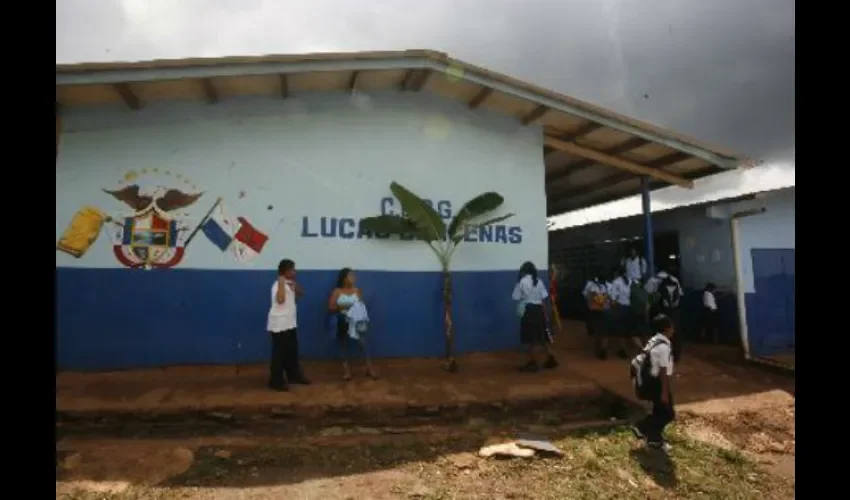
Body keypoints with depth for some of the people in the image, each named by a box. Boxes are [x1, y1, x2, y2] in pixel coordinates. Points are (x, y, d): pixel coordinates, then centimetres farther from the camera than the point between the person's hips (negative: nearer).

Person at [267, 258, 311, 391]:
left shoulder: (290, 284, 9)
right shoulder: (278, 284, -19)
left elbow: (300, 293, 15)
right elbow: (280, 300, -35)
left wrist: (294, 283, 1)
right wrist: (282, 283, -28)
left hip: (290, 324, 9)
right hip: (279, 325, -9)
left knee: (292, 352, 18)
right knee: (279, 354, 0)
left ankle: (294, 375, 32)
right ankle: (276, 381, 10)